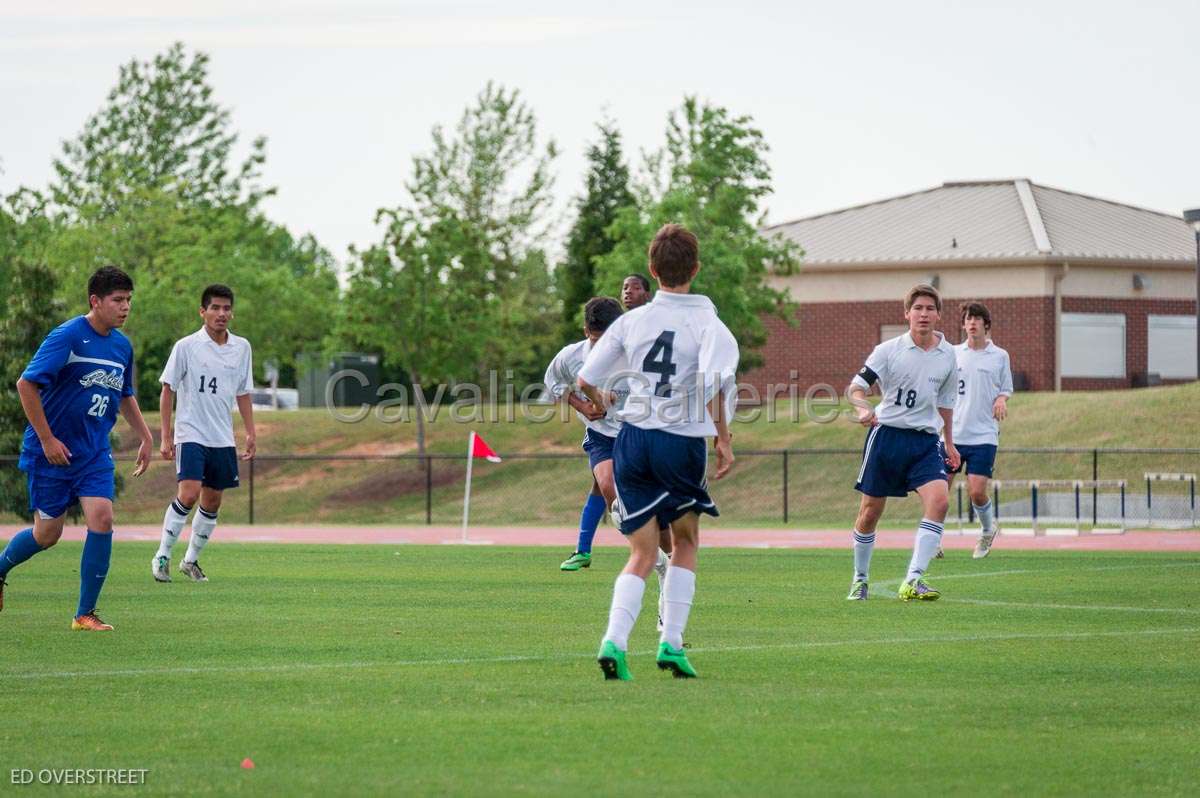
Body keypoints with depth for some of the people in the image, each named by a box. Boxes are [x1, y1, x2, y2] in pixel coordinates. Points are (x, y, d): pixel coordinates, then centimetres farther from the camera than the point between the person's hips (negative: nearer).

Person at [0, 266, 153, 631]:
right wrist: (47, 439, -19)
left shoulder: (122, 345, 5)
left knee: (102, 519, -14)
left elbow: (125, 396, 24)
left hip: (95, 453, 5)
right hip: (52, 452, -5)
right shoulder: (67, 336, -17)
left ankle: (86, 614, -5)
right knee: (47, 534, 4)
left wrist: (146, 437, 16)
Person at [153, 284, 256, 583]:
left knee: (212, 502, 7)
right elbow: (168, 390, -3)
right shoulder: (186, 346, -7)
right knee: (188, 494, -19)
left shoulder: (241, 348, 6)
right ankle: (162, 557, -7)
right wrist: (166, 437, -6)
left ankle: (191, 560, 22)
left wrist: (250, 433, 11)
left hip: (223, 440, 5)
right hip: (191, 434, -5)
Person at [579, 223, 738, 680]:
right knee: (685, 544, 19)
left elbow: (585, 379, 7)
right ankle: (671, 644, 11)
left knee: (643, 555, 7)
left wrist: (600, 402, 29)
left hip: (633, 439, 3)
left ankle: (614, 641, -15)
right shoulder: (707, 322, -5)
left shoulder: (632, 321, 5)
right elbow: (713, 382, -23)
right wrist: (723, 437, -14)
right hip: (683, 441, -3)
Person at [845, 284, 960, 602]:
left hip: (925, 441, 2)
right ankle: (860, 579, 25)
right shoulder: (889, 350, -5)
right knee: (870, 511, 3)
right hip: (886, 434, -2)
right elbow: (856, 386, -5)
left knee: (939, 500, -20)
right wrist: (863, 409, -27)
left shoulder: (947, 355, 5)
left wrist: (949, 442, 25)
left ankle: (913, 580, -21)